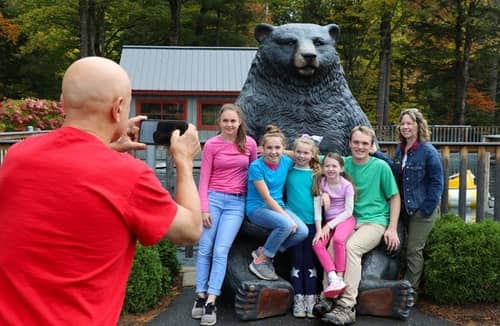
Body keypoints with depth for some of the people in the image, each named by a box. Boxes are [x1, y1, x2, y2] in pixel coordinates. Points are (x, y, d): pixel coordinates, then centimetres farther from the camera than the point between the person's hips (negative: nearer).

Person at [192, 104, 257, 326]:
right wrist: (204, 208, -8)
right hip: (214, 198, 0)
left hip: (237, 202, 0)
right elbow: (204, 178, -1)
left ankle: (211, 302, -4)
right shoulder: (211, 145, -1)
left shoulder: (249, 144, 3)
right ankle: (200, 297, 12)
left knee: (221, 251, -7)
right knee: (205, 249, 1)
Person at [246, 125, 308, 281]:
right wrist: (287, 217, -22)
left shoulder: (286, 161, 0)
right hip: (257, 208, -6)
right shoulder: (256, 166, -15)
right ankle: (259, 261, -12)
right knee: (286, 225, -33)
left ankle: (263, 252, -1)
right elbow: (266, 197, -18)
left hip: (278, 206, 6)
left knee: (302, 231, -19)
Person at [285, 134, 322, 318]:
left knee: (310, 261, 4)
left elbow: (317, 199, 4)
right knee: (296, 260, 3)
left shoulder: (315, 174, 4)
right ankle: (298, 300, 8)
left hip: (311, 222, 0)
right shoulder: (288, 171, 4)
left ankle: (311, 300, 10)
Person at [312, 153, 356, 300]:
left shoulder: (346, 185, -7)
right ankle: (333, 279, -27)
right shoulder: (321, 183, 1)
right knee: (317, 244, -22)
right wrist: (319, 230, -13)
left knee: (338, 239, -34)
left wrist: (330, 225, -15)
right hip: (328, 221, 4)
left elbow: (348, 211, -9)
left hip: (345, 219, -4)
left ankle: (340, 278, -25)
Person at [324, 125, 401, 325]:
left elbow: (395, 197, 4)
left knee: (351, 247, -31)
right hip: (350, 221, 3)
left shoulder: (380, 166, 0)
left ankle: (346, 307, -30)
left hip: (375, 222, -3)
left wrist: (392, 229, -3)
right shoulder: (343, 163, 8)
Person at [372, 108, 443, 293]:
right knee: (411, 248, 16)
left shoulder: (428, 152, -15)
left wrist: (427, 209, -16)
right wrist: (376, 154, 4)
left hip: (422, 210, -7)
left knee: (414, 250, 0)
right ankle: (408, 287, 27)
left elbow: (437, 182, -13)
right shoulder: (400, 149, 6)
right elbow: (395, 170, 11)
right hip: (405, 208, 7)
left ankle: (410, 290, 11)